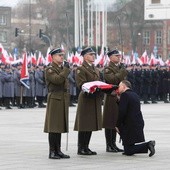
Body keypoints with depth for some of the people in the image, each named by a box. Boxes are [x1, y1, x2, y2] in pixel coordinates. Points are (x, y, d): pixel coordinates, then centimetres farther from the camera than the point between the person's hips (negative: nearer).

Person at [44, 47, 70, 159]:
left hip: (63, 100, 8)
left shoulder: (62, 69, 18)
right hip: (54, 99, -8)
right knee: (53, 126, -6)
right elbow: (57, 80, -24)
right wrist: (66, 69, -16)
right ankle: (52, 151, -4)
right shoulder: (50, 70, -8)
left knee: (60, 125, 9)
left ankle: (58, 150, 13)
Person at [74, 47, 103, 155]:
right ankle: (81, 148, -1)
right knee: (84, 125, -5)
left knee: (91, 125, 10)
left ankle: (86, 147, 16)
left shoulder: (96, 70, 20)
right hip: (86, 99, -8)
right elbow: (81, 85, -15)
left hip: (95, 100, 8)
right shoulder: (81, 69, -6)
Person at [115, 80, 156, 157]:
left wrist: (118, 125, -7)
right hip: (139, 124, 9)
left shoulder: (124, 95, -11)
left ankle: (148, 145, -19)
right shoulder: (135, 95, 15)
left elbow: (122, 112, -17)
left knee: (128, 151, -6)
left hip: (131, 126, -9)